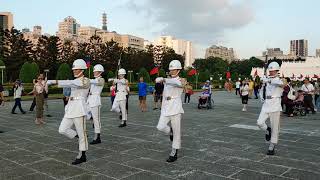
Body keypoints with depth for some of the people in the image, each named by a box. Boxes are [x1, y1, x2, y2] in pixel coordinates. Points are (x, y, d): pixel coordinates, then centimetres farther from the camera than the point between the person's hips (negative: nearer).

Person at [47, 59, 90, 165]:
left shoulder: (85, 81, -11)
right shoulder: (75, 81, 17)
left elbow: (70, 83, -24)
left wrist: (55, 82, -31)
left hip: (79, 109, -8)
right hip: (71, 109, 8)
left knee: (81, 133, 0)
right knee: (62, 130, 0)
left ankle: (82, 156, 12)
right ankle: (81, 139, 19)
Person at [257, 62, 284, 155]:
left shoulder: (279, 80, -6)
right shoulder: (266, 80, 12)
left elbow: (280, 83, -33)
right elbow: (262, 90, 28)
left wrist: (269, 80, -48)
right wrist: (262, 98, 9)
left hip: (275, 106, -5)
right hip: (266, 105, 5)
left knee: (274, 128, 1)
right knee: (260, 122, -11)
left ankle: (272, 147, 11)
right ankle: (268, 131, 22)